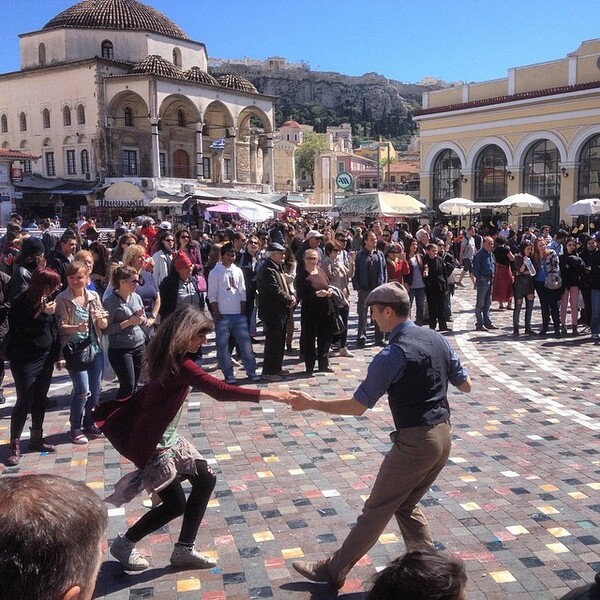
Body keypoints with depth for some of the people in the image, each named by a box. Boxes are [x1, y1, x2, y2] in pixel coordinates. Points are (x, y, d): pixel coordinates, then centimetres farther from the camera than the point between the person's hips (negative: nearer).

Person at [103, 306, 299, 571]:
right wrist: (270, 394, -31)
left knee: (205, 479, 8)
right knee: (175, 504, 3)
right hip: (151, 444, -10)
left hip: (167, 437, 10)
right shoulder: (180, 365, -27)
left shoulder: (169, 359, 3)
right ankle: (123, 544, 25)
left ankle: (184, 550, 18)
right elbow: (222, 391, -34)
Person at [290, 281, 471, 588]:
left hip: (415, 442, -8)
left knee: (377, 508, 5)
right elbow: (465, 385, 13)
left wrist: (312, 404, -4)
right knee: (406, 505, 23)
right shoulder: (436, 338, 3)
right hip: (444, 435, 8)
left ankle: (333, 571, 19)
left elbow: (358, 406, -15)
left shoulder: (392, 355, -18)